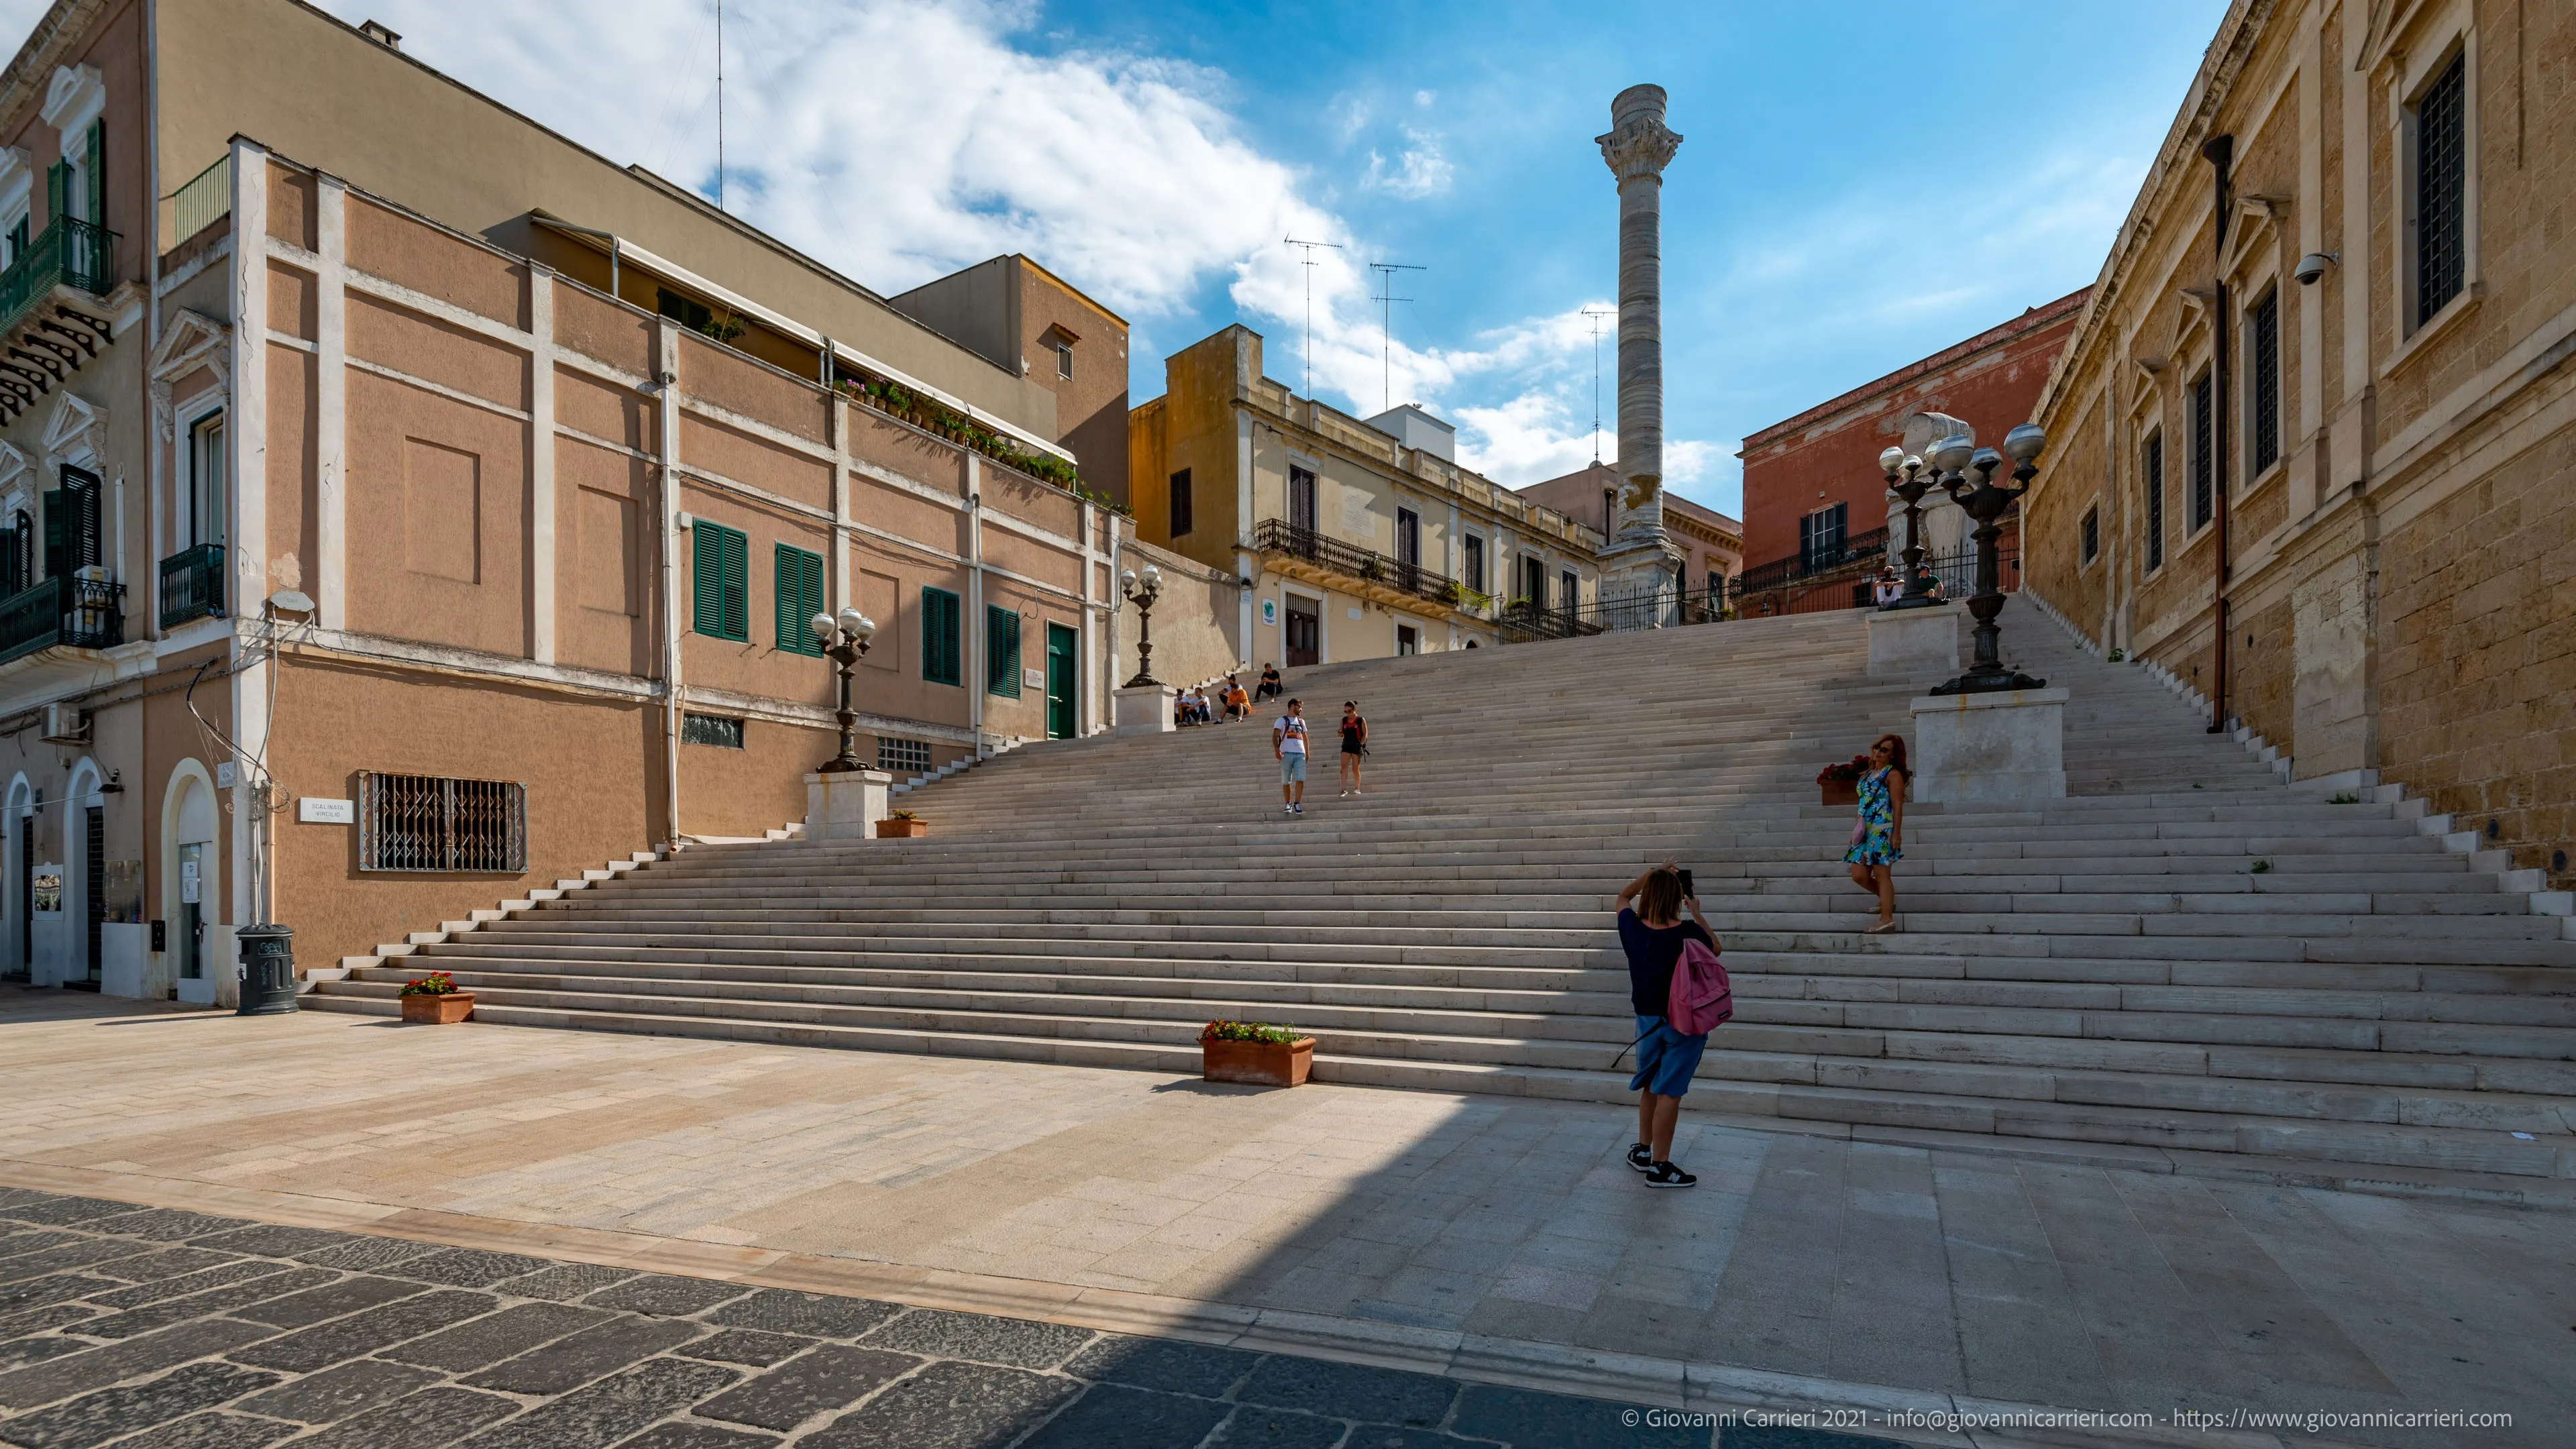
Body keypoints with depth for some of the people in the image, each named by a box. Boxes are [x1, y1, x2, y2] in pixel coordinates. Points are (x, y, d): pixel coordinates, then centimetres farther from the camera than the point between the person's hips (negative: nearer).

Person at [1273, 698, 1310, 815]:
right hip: (1286, 753, -4)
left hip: (1300, 754, 4)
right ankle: (1288, 804, 16)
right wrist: (1277, 750, -19)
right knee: (1286, 781, 3)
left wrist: (1307, 752, 21)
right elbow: (1275, 736, -6)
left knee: (1300, 780, -9)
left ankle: (1297, 804, -3)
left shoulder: (1301, 721, 21)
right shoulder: (1282, 720, 3)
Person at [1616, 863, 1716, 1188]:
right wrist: (1697, 914, 8)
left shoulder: (1633, 927, -9)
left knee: (1650, 1085, 22)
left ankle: (1642, 1149, 32)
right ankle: (1659, 1166, 7)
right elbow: (1715, 948, 3)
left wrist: (1655, 872, 10)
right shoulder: (1687, 932, -20)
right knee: (1669, 1092, 1)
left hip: (1646, 1018, 4)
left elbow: (1623, 897, 13)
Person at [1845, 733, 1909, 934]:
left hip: (1883, 830, -8)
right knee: (1859, 875, 5)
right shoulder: (1869, 774, 20)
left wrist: (1896, 833, -16)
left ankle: (1887, 918, -6)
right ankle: (1887, 900, 27)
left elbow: (1897, 805, -9)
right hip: (1865, 831, 8)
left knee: (1882, 874, -8)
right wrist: (1856, 831, 19)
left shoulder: (1893, 774, -3)